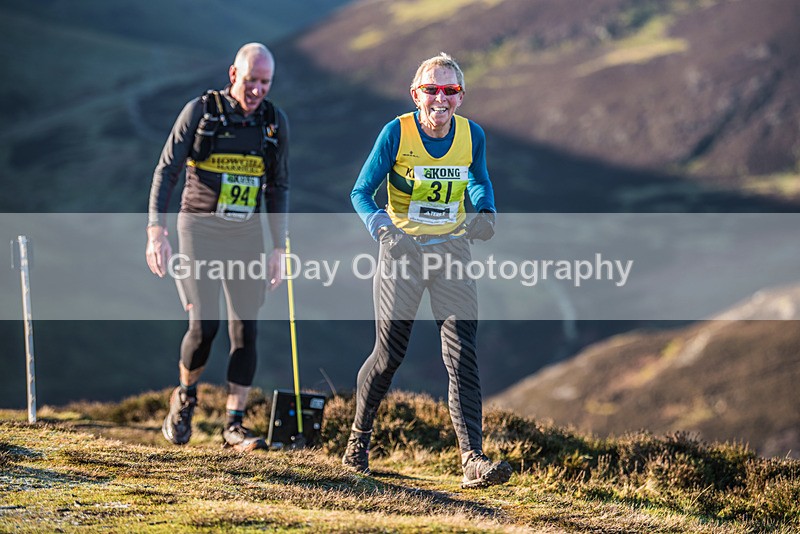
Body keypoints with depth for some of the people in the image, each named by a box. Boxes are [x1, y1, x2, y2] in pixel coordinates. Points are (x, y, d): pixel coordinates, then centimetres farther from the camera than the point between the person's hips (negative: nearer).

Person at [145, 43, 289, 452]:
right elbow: (166, 171, -7)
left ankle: (234, 426, 3)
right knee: (204, 323, -14)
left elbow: (278, 188, 10)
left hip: (246, 234, 3)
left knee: (246, 329, -3)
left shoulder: (275, 122, 3)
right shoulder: (200, 111, -8)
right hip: (199, 230, -3)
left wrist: (278, 248, 5)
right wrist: (156, 232, -17)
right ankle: (185, 396, 14)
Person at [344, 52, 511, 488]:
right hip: (403, 250, -2)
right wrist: (384, 229, -26)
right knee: (390, 353, 4)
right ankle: (359, 435, 30)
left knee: (462, 357, -9)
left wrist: (485, 213, -5)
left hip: (451, 249, 2)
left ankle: (473, 460, -15)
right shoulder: (397, 133, -11)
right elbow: (361, 192, -7)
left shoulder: (472, 135, -2)